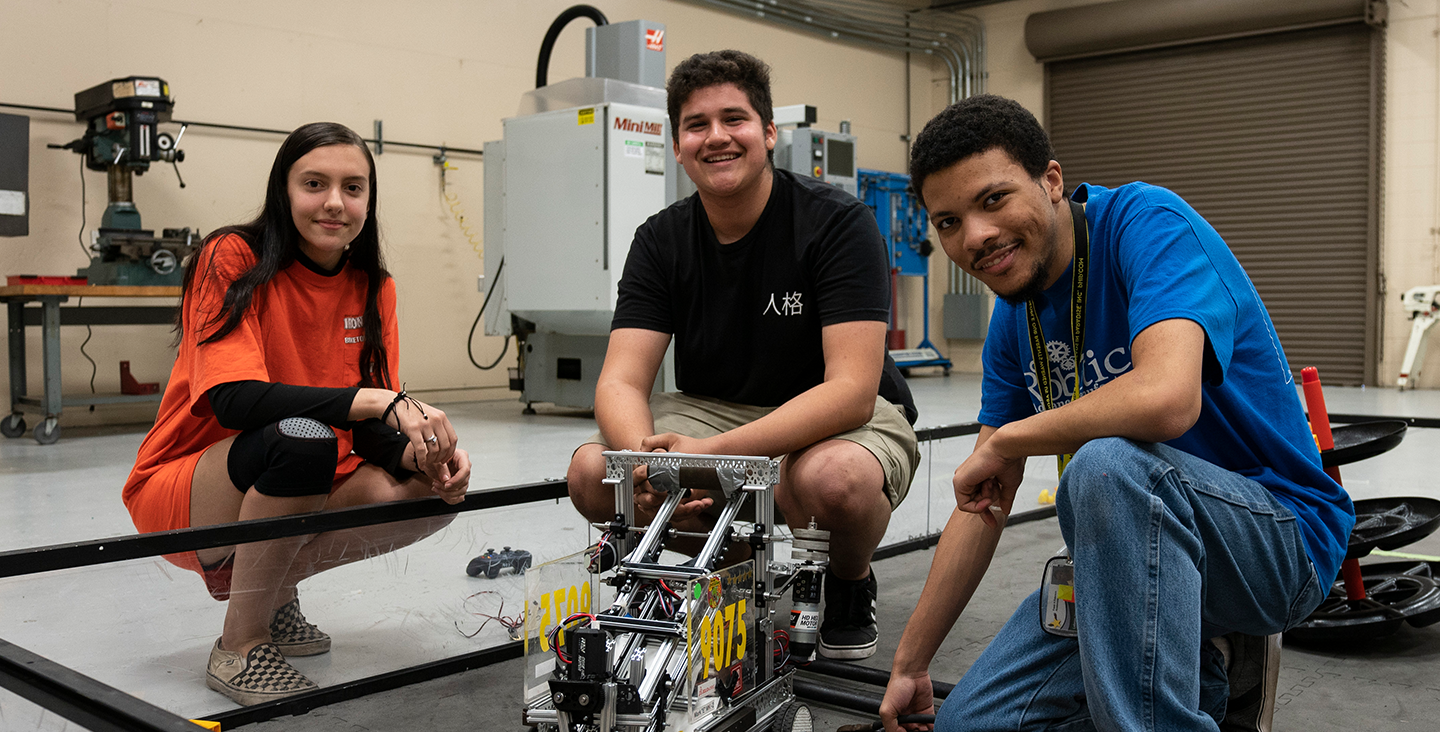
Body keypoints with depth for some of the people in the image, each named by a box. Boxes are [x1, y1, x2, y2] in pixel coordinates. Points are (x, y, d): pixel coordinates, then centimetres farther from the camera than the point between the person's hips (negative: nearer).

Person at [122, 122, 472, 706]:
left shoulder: (373, 287, 0)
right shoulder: (233, 259, -16)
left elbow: (373, 429, -4)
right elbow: (234, 399, -30)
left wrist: (422, 456, -27)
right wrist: (382, 401, -38)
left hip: (304, 488, 6)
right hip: (183, 497, -5)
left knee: (432, 490, -16)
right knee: (300, 437, -35)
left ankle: (273, 595, 7)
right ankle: (239, 647, -15)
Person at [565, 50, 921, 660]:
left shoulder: (838, 223, -17)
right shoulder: (660, 241, -3)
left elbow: (852, 391, -26)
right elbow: (621, 381, -11)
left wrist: (709, 455, -38)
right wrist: (646, 460, -36)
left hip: (844, 421, -4)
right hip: (715, 411, 5)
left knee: (836, 478, -39)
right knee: (593, 473, -21)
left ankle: (851, 583, -2)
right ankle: (736, 567, 6)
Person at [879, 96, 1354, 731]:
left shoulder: (1148, 221, -19)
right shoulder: (1014, 317, 3)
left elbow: (1165, 399, -39)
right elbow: (981, 500, 8)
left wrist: (1005, 439, -21)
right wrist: (909, 665, 9)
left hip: (1280, 535, -7)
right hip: (1126, 555, 7)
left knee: (1105, 462, -37)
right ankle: (1190, 678, 13)